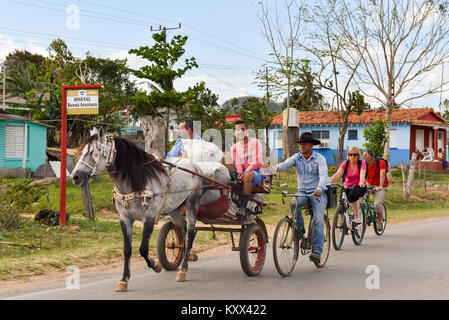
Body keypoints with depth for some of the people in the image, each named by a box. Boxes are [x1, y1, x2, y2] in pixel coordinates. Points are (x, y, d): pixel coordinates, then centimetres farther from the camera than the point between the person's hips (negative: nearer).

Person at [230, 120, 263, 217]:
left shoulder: (255, 142, 3)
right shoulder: (234, 147, 17)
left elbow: (257, 163, -8)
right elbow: (236, 163, 5)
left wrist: (245, 172, -23)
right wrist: (239, 172, -19)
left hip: (255, 173, -5)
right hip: (241, 173, 5)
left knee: (248, 175, -40)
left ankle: (243, 207, -47)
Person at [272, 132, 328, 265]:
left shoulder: (319, 159, -7)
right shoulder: (297, 157, 3)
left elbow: (323, 175, -21)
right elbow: (286, 164, -14)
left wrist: (320, 189, -41)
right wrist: (276, 168, -39)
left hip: (318, 193, -2)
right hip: (302, 191, 3)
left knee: (318, 221, -16)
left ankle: (317, 251, -15)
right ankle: (300, 230, -10)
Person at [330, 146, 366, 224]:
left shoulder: (362, 164, -9)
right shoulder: (345, 164, -2)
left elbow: (362, 175, -26)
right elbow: (338, 174, -15)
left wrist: (361, 183, -49)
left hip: (359, 187, -3)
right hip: (347, 187, 3)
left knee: (352, 195, -36)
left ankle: (356, 217, -21)